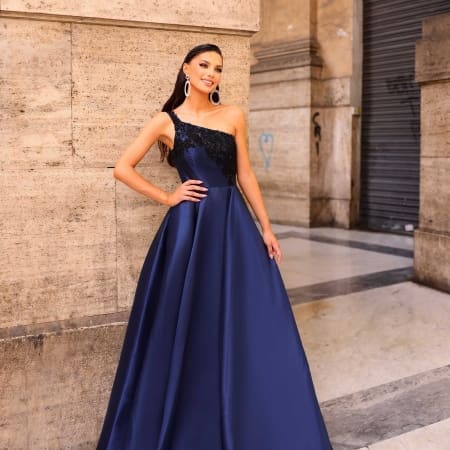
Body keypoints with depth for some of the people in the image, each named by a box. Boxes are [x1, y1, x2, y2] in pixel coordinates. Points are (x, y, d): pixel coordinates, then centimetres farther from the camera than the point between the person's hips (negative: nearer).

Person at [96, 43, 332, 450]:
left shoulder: (233, 116, 8)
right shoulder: (166, 121, 2)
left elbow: (245, 175, 10)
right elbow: (123, 168, 2)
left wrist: (266, 228, 6)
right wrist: (167, 197, -4)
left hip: (233, 223, 3)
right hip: (190, 227, -2)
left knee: (248, 323, 2)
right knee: (189, 326, 4)